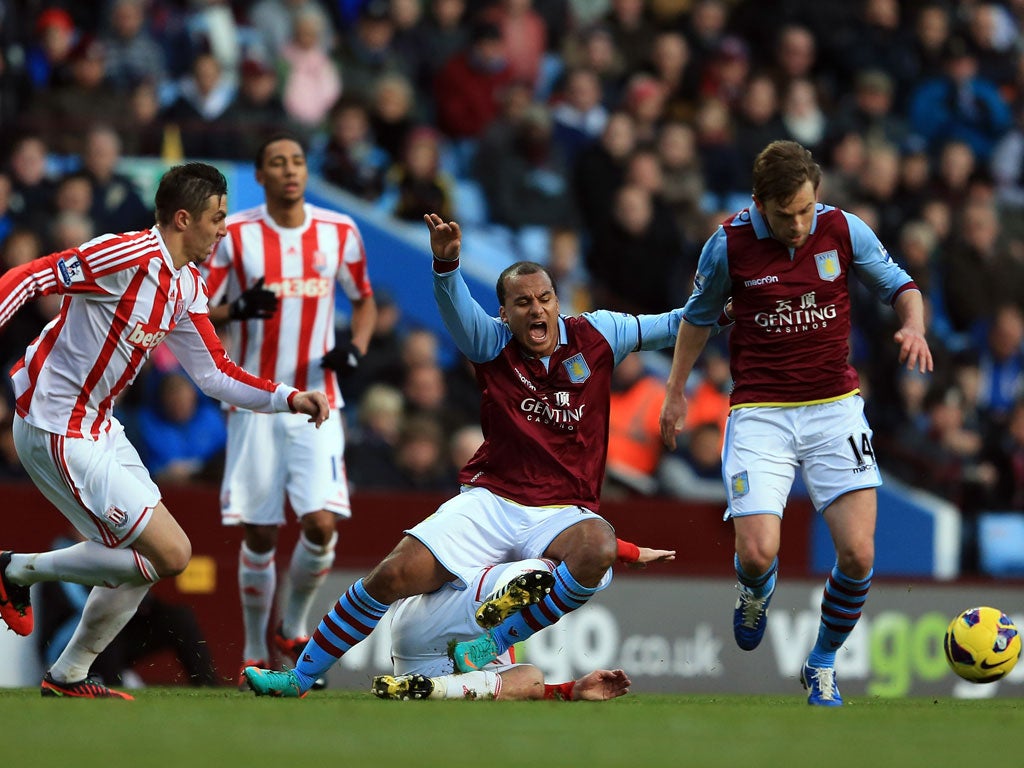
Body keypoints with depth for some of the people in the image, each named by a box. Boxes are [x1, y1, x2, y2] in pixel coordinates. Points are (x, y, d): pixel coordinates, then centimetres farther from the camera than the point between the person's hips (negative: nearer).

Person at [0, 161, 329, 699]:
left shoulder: (186, 286, 9)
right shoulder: (129, 257, -20)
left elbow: (216, 373, 16)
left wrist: (288, 398, 5)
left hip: (99, 428, 10)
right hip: (57, 431, -10)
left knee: (144, 559, 13)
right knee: (170, 553, -10)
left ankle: (68, 676, 23)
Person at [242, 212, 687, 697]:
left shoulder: (594, 336, 3)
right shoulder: (493, 343, 1)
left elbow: (671, 325, 12)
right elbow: (455, 307, -19)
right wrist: (446, 264, -39)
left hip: (562, 512, 0)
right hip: (489, 502, 1)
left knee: (597, 551, -37)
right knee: (394, 574, -14)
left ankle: (491, 646, -24)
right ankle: (301, 677, 2)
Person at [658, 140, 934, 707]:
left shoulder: (844, 230, -5)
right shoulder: (729, 245, -7)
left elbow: (899, 285, 9)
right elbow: (699, 315, 12)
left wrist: (913, 326, -12)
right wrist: (675, 391, 17)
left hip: (835, 409, 1)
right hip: (760, 413, -1)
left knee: (858, 554, -13)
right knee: (757, 552, -17)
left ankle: (823, 666, 14)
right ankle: (757, 588, 24)